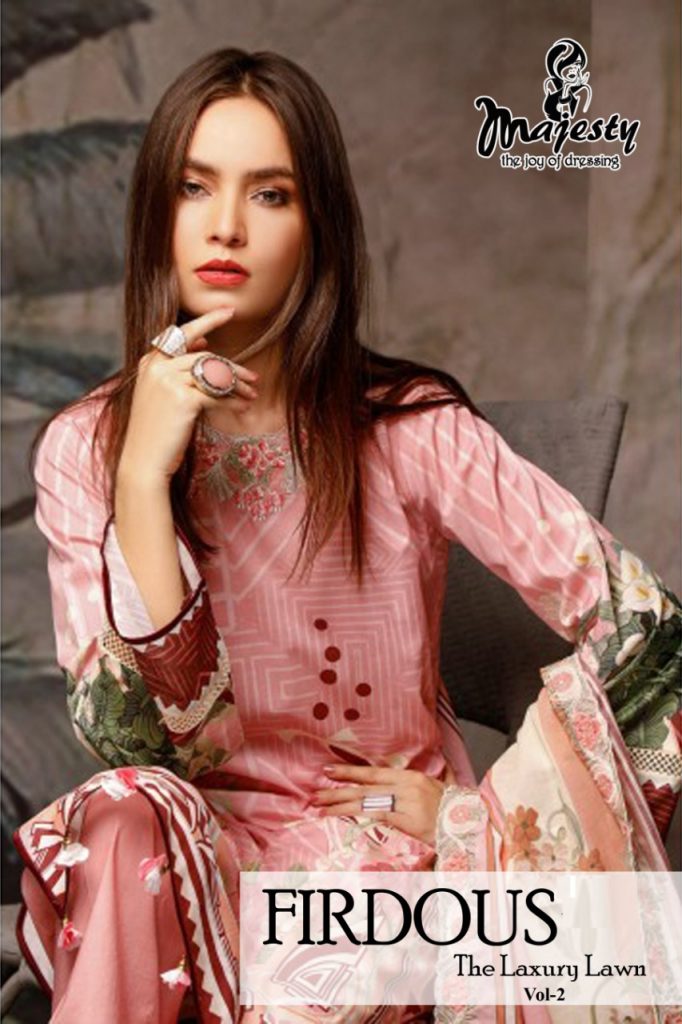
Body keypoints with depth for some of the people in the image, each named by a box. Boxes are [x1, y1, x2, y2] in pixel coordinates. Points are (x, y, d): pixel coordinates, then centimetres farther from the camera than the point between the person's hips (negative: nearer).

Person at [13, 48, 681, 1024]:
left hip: (384, 842, -1)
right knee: (126, 813, -30)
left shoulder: (408, 426, -10)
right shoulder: (83, 448, -5)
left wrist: (470, 810, -10)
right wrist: (145, 475, -24)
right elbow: (133, 743, -16)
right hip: (197, 854, 1)